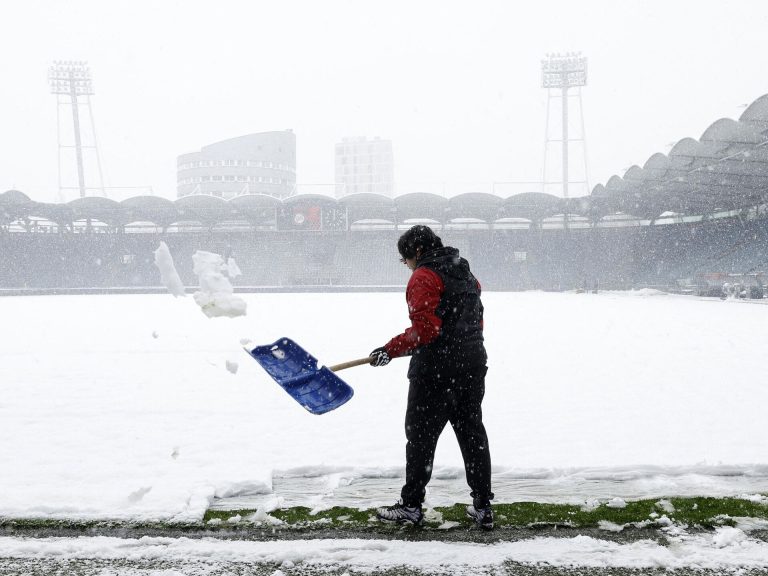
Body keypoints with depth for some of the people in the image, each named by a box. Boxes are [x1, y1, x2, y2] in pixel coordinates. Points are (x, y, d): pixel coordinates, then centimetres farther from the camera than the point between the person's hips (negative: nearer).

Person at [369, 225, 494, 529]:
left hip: (436, 370, -8)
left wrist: (391, 349, -17)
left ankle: (411, 504, 10)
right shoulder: (467, 276, 16)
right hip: (472, 366, 8)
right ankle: (482, 507, 15)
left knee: (421, 435, 3)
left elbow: (424, 328, -22)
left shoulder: (424, 277, -12)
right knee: (472, 433, 12)